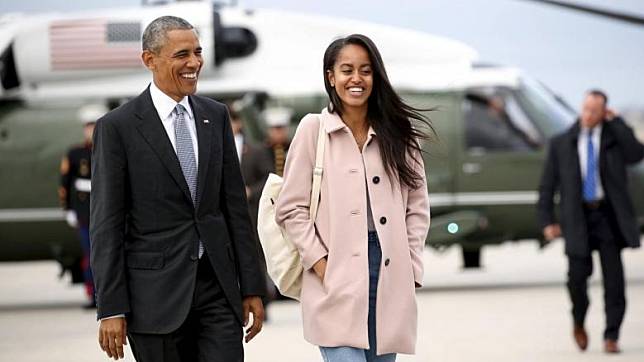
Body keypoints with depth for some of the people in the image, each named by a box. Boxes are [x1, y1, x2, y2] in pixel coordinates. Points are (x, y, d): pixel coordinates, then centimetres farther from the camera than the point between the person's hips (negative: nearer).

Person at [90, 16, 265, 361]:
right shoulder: (117, 126, -5)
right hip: (156, 291, -4)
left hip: (218, 286, 4)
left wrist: (252, 287, 7)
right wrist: (111, 309, -10)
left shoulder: (215, 116, 9)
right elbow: (106, 225, -6)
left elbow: (235, 204, 11)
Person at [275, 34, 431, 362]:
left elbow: (417, 207, 13)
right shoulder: (314, 129, 1)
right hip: (337, 283, -3)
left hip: (391, 279, 3)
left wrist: (410, 269, 5)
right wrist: (320, 264, -7)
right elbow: (290, 209, 1)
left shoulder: (398, 133, 10)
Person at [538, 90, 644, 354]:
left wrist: (614, 121, -10)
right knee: (578, 273, -12)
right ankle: (579, 322, 16)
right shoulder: (561, 143, 7)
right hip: (578, 217, 0)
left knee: (614, 275, -5)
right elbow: (547, 185, 9)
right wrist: (547, 221, 0)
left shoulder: (615, 136, 6)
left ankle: (611, 337, 3)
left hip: (608, 215, 0)